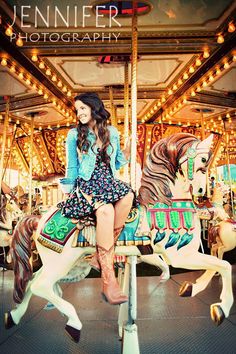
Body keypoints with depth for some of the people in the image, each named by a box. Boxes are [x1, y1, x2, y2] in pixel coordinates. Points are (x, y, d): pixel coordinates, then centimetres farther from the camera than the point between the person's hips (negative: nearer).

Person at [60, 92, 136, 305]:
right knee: (106, 210, -35)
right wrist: (81, 191, -11)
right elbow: (72, 170, 4)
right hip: (86, 185, -3)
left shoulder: (112, 132, 13)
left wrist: (127, 155, -1)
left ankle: (101, 256, -21)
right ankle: (108, 281, -32)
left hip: (108, 183, 4)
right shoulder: (74, 135, 6)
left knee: (128, 195, -32)